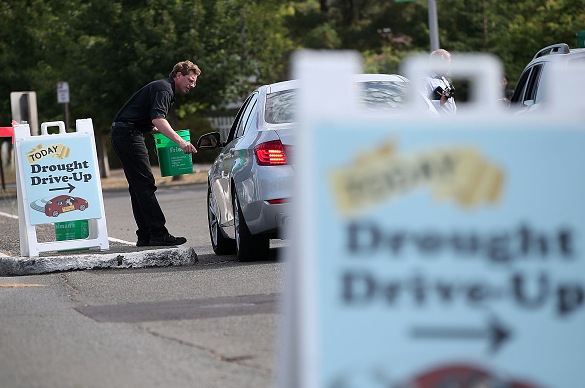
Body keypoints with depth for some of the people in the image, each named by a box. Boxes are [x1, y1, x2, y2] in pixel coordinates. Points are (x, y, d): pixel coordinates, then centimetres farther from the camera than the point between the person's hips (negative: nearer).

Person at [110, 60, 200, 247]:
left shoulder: (162, 88, 22)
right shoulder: (163, 89, -11)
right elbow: (157, 119, -28)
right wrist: (180, 141, -37)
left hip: (122, 134, 11)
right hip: (128, 134, -11)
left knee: (138, 187, 10)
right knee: (145, 184, -12)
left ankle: (145, 237, 10)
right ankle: (159, 235, -15)